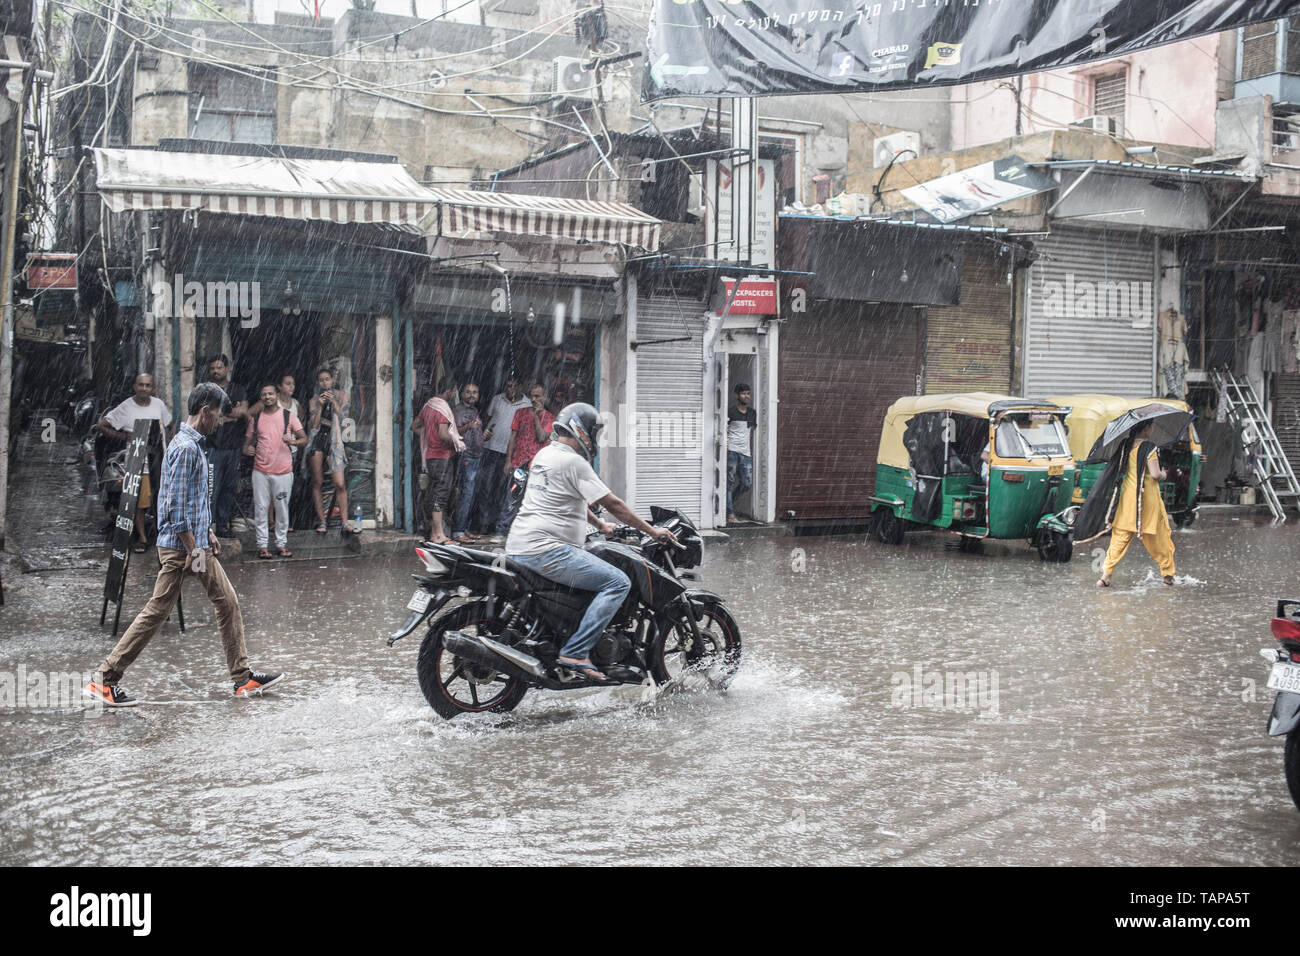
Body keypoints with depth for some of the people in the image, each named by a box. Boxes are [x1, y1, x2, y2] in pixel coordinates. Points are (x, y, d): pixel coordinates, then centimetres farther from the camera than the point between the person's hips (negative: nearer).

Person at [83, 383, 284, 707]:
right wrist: (194, 550, -20)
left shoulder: (192, 445, 14)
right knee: (157, 611, -5)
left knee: (227, 603, 10)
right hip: (181, 547, -10)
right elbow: (176, 506, -21)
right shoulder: (185, 448, -17)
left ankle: (243, 678, 15)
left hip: (195, 545, 10)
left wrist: (208, 533, 22)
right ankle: (104, 680, 2)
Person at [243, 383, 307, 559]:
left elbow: (304, 439, 0)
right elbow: (248, 439, 16)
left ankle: (281, 544, 14)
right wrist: (246, 449, -7)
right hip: (260, 471, 1)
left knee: (282, 508, 4)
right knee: (260, 508, 1)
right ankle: (262, 545, 7)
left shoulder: (288, 416, 3)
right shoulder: (256, 418, 9)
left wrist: (293, 442, -21)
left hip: (283, 471, -1)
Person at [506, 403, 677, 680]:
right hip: (546, 550, -11)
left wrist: (600, 525, 38)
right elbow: (612, 504, -10)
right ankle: (575, 652, -20)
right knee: (618, 583, -14)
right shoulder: (573, 462, -11)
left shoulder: (544, 455, 18)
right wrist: (651, 530, -1)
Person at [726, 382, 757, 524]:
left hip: (745, 453, 5)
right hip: (732, 451, -5)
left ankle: (730, 501, 24)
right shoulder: (730, 412, -2)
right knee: (730, 482, -5)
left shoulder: (753, 413, 15)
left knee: (747, 483, 1)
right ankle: (730, 514, -1)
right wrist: (725, 447, -15)